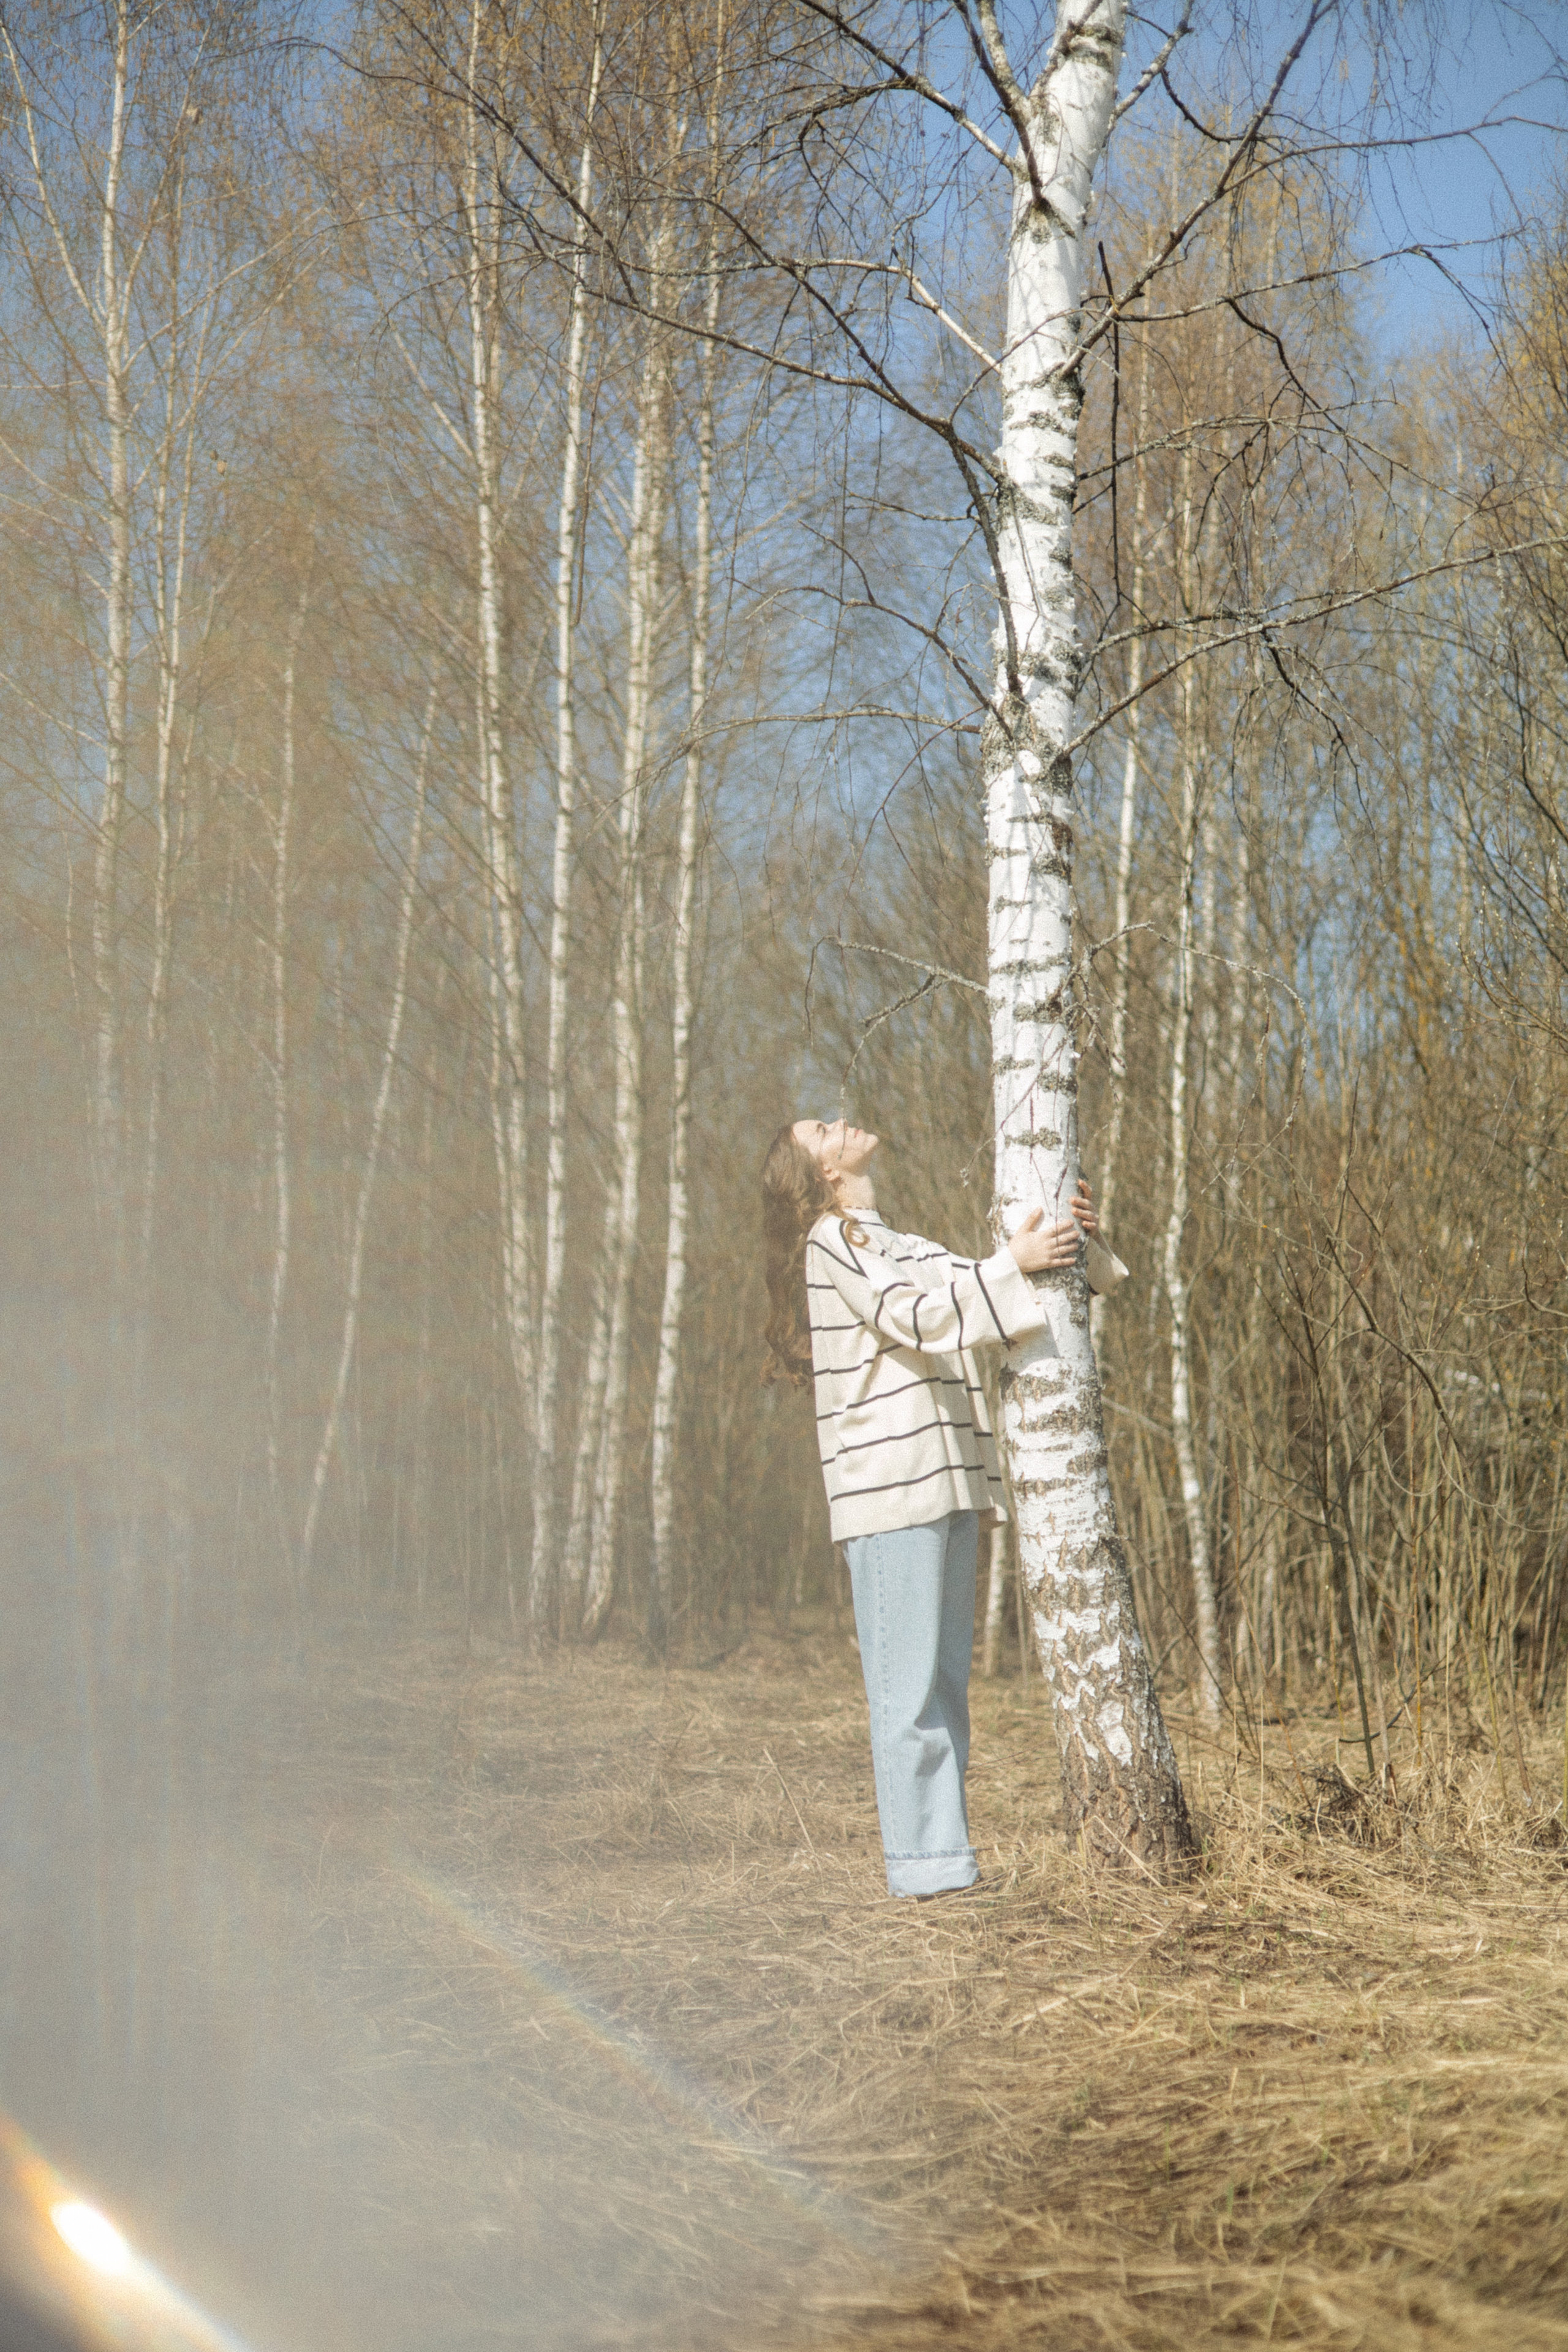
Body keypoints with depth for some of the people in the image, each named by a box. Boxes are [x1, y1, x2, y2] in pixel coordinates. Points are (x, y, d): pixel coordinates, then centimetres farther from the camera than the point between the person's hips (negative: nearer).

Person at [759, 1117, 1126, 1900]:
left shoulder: (902, 1246, 24)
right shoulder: (834, 1239, -2)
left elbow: (975, 1290, 22)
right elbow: (916, 1318, -15)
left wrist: (1073, 1242, 6)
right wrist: (1012, 1264, -20)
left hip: (946, 1482, 9)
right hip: (888, 1487, -9)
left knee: (947, 1681, 8)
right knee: (909, 1685, -8)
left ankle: (947, 1862, 11)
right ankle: (923, 1866, -7)